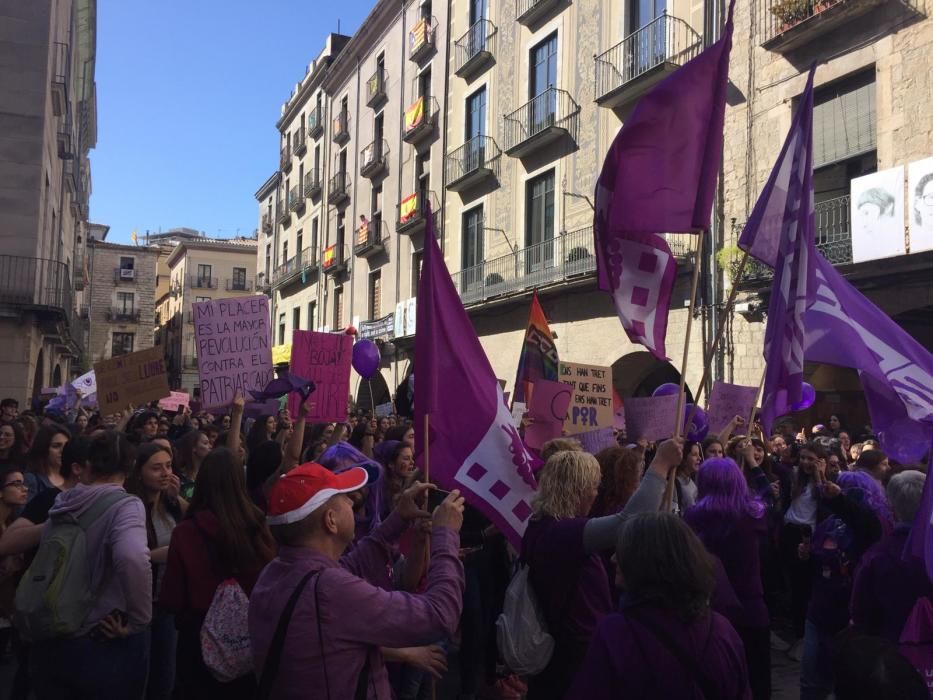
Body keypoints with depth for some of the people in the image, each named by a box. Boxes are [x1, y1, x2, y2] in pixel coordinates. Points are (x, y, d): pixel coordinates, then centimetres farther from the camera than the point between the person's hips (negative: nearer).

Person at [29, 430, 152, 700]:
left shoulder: (63, 503, 3)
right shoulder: (125, 505, -16)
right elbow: (132, 557, -35)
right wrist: (138, 620, -22)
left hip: (50, 643, 5)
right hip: (105, 645, -5)